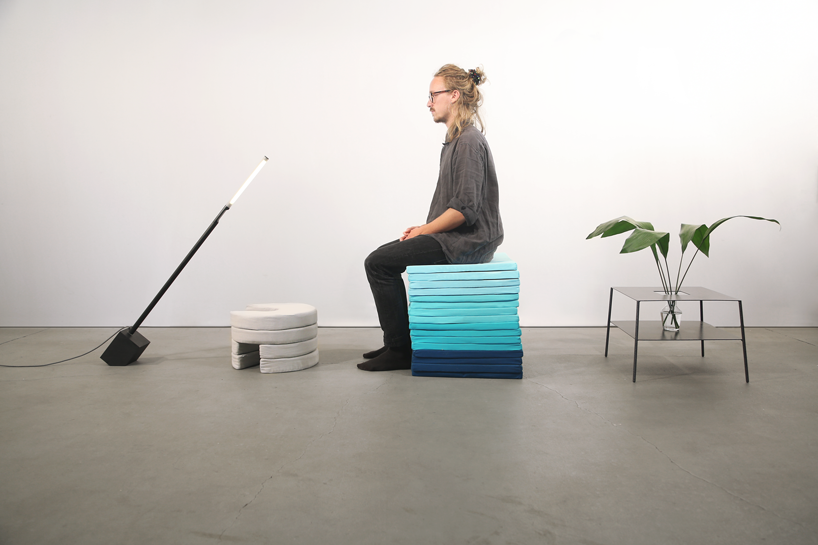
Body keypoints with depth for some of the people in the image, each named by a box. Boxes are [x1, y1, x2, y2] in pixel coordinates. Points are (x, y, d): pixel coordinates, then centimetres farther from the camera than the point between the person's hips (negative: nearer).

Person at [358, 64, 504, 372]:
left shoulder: (469, 141, -18)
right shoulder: (456, 139, 15)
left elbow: (465, 208, -24)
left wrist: (424, 231, -14)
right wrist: (425, 228, 9)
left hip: (467, 242, -11)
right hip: (454, 236, 11)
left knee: (378, 263, -12)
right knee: (384, 255, 16)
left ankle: (400, 350, -2)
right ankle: (397, 342, 22)